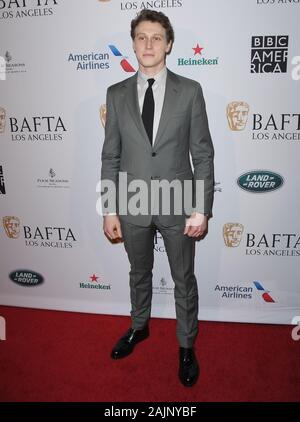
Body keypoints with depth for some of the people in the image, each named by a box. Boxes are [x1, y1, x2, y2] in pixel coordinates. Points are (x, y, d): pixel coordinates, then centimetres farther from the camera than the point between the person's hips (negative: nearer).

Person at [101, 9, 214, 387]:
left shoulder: (190, 91, -4)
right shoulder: (116, 94, 1)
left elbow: (203, 154, -4)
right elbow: (110, 157, 2)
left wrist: (202, 208, -9)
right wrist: (108, 209, -1)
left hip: (177, 205, -1)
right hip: (133, 206, 2)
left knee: (184, 279, 13)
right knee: (139, 273, 21)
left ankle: (186, 346, 37)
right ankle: (139, 327, 48)